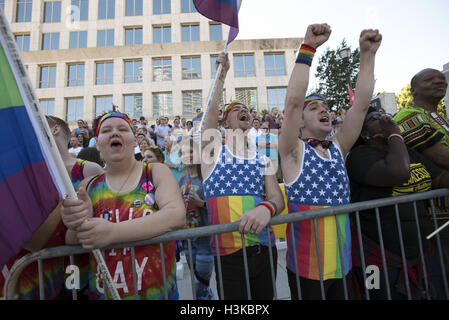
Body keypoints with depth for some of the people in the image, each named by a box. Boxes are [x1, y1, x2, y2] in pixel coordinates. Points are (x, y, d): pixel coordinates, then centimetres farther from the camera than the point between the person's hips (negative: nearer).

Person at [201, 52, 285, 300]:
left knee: (265, 296, 18)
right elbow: (212, 110, -9)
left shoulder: (262, 161, 8)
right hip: (228, 254, -3)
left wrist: (266, 208, -26)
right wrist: (222, 73, -2)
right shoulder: (214, 151, 2)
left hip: (265, 249, 3)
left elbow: (277, 198, -4)